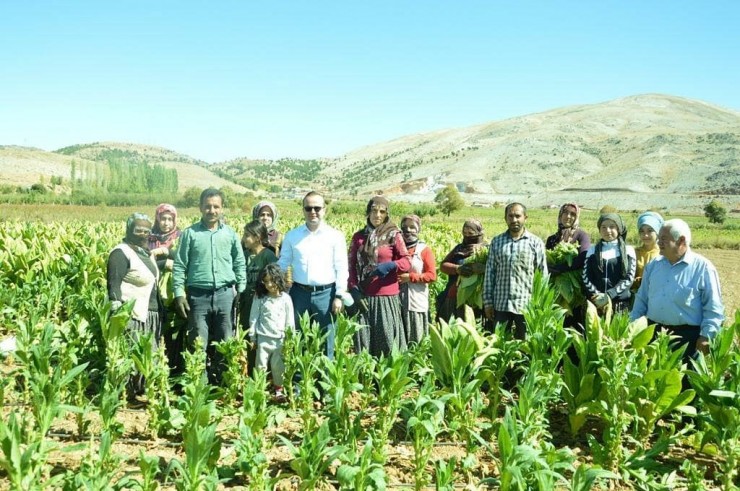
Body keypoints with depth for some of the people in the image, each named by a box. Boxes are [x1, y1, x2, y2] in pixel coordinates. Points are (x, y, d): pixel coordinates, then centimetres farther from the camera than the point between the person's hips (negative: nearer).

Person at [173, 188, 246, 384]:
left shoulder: (230, 233, 7)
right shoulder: (190, 233, 1)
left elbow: (240, 263, 11)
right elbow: (179, 265, 1)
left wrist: (241, 289, 3)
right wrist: (179, 294, -6)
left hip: (225, 294, 2)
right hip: (198, 295, -1)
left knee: (226, 341, 7)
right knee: (198, 342, 4)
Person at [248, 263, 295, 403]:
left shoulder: (285, 298, 0)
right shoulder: (260, 298, 1)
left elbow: (290, 320, 4)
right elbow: (253, 318, 4)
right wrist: (252, 337, 3)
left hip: (280, 339, 0)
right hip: (263, 338, 0)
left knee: (278, 365, 3)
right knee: (261, 365, 4)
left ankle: (278, 390, 16)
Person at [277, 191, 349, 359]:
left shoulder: (335, 236, 2)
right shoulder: (292, 236, 8)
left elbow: (341, 268, 0)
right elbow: (282, 264, 11)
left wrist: (339, 296, -6)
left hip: (325, 293, -2)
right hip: (299, 293, 2)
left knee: (325, 343, 6)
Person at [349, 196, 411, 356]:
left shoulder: (393, 235, 0)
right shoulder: (358, 236, 9)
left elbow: (407, 262, -3)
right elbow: (351, 265, 9)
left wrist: (390, 266, -22)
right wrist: (353, 288, -5)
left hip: (387, 296, -3)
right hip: (363, 295, 3)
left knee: (387, 337, -2)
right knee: (363, 338, 5)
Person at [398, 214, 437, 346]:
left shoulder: (425, 250, 2)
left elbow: (432, 275, -4)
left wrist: (410, 277, -12)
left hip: (417, 302, -2)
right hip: (397, 301, 3)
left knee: (416, 340, 0)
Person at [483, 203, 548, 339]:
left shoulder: (536, 242, 1)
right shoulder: (496, 241, 7)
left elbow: (543, 275, 1)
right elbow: (490, 272, 7)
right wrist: (488, 301, 3)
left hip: (527, 305, -2)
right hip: (501, 304, 2)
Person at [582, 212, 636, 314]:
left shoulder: (628, 251, 6)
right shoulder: (592, 251, 10)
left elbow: (628, 278, -2)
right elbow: (586, 278, 4)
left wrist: (609, 295, -13)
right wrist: (597, 296, -12)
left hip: (620, 305, -1)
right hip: (595, 303, 1)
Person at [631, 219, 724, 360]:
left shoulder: (703, 267, -6)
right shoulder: (654, 265, 9)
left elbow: (713, 309, -6)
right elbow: (642, 299, 15)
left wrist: (706, 336, -13)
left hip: (687, 336, -4)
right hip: (653, 332, 5)